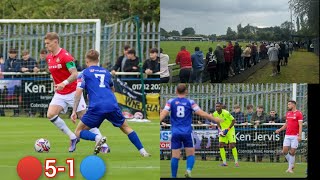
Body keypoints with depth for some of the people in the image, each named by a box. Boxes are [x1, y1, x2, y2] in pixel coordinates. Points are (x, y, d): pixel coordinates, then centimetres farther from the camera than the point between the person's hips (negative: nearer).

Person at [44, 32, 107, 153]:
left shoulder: (65, 56, -16)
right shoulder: (49, 57, 8)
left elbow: (75, 74, -24)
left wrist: (64, 83, -38)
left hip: (72, 92, -7)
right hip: (60, 94, 7)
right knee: (50, 114, -14)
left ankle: (103, 145, 3)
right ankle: (72, 138, -2)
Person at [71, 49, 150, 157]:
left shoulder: (84, 73, 11)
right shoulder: (106, 72, 23)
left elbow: (78, 92, -1)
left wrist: (74, 111, -2)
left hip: (96, 108, -4)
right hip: (112, 105, 4)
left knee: (79, 132, 9)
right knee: (126, 128, 23)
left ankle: (97, 138, -20)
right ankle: (142, 151, 11)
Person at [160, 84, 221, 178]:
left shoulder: (171, 102, 3)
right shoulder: (190, 102, 0)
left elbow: (163, 114, -7)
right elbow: (202, 113, -3)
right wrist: (214, 119, 7)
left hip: (175, 132, 1)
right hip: (187, 132, -1)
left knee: (175, 156, 3)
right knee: (190, 154, 7)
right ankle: (188, 169, -18)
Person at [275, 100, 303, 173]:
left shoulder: (299, 113, -6)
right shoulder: (288, 113, 14)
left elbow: (300, 125, -12)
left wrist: (300, 135, -21)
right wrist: (279, 130, 13)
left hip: (295, 136, -6)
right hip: (287, 135, 6)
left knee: (292, 152, -3)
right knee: (284, 151, -1)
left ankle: (290, 168, 7)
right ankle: (291, 165, 17)